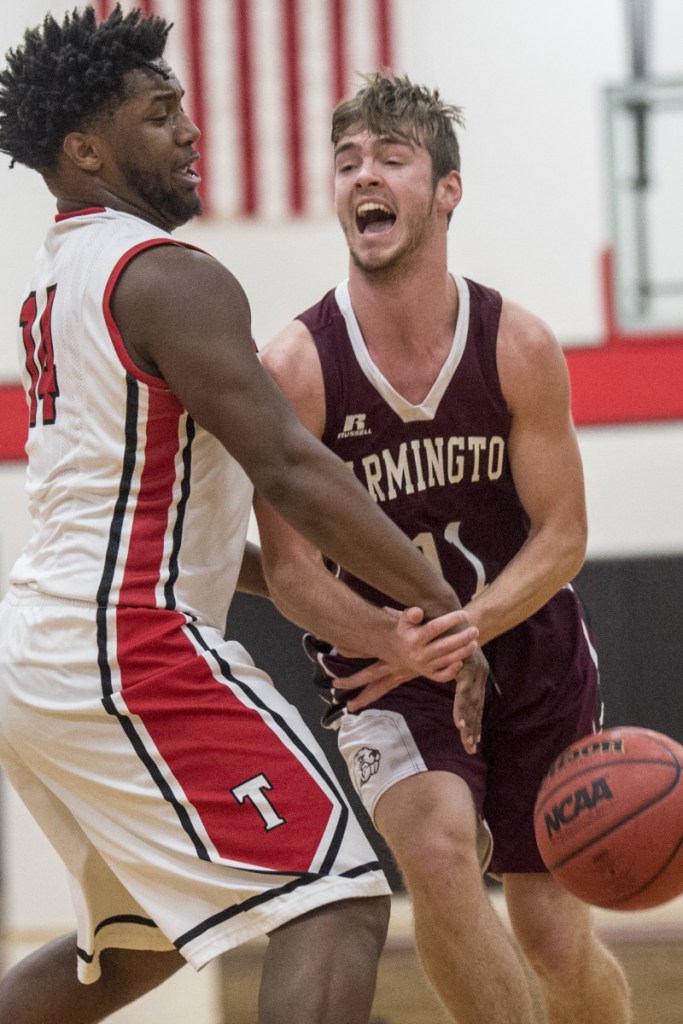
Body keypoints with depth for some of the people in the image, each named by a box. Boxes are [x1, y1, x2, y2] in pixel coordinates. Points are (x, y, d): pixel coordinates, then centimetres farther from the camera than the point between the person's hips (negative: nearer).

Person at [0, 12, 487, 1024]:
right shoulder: (171, 279, -12)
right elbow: (286, 466, -21)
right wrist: (443, 607, -15)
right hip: (126, 652, -10)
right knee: (339, 903, -12)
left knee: (138, 940, 25)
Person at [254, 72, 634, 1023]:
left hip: (530, 645, 2)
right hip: (385, 660, -2)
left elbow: (563, 536, -9)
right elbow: (291, 571, -15)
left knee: (558, 938, 6)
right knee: (437, 850, -30)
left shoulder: (519, 346, -13)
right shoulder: (297, 366, -17)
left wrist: (463, 628, -26)